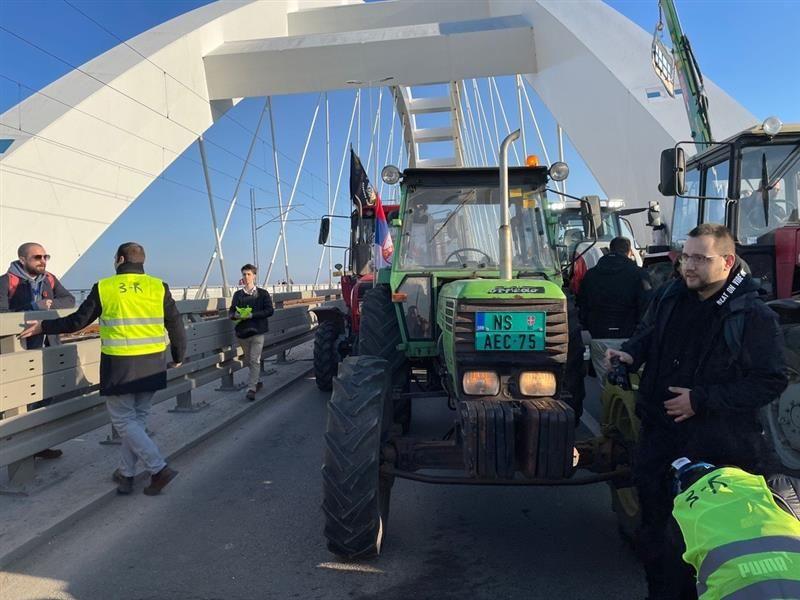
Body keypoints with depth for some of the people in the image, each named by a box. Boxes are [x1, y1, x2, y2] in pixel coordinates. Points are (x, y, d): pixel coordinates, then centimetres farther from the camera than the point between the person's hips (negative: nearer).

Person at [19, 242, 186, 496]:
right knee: (137, 418, 16)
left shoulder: (104, 288, -3)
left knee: (124, 420, 7)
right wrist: (178, 356, 18)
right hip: (151, 365, 3)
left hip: (119, 365, -3)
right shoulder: (158, 287, 1)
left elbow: (77, 321, 2)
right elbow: (176, 325, 3)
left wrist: (43, 327, 18)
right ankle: (126, 474, 23)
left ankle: (159, 468, -2)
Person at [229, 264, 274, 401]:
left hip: (257, 331, -4)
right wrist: (236, 315, -13)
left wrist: (252, 315, -18)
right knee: (248, 360, 16)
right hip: (242, 332, 4)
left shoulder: (262, 293, -1)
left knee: (255, 360, -10)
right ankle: (257, 381, 34)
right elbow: (231, 312, 11)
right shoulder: (238, 294, 9)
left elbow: (269, 310, -8)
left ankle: (251, 388, -9)